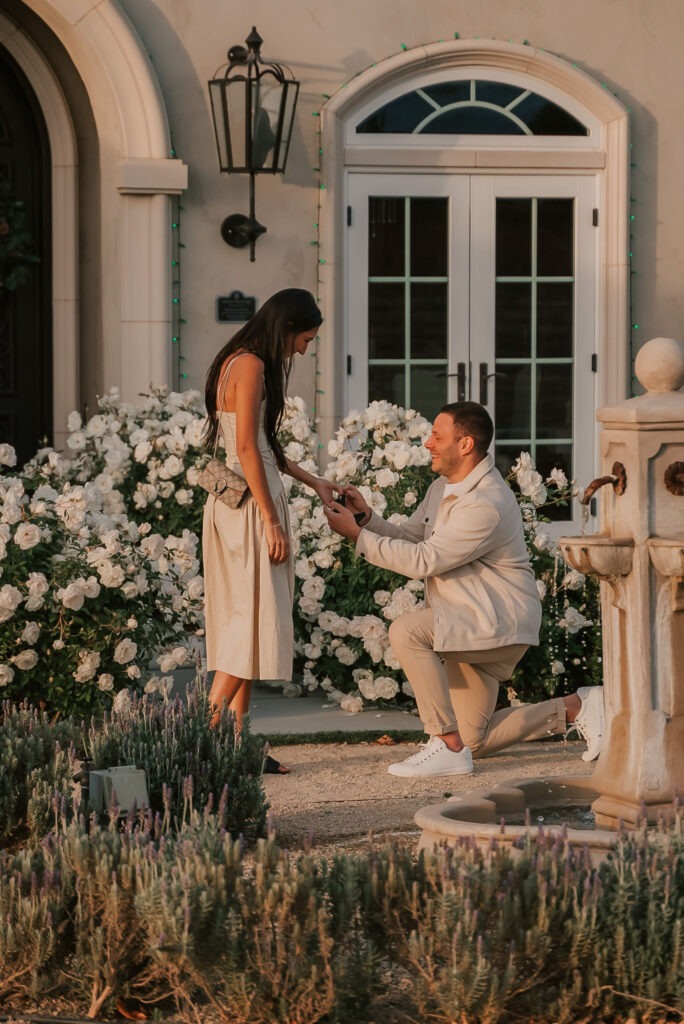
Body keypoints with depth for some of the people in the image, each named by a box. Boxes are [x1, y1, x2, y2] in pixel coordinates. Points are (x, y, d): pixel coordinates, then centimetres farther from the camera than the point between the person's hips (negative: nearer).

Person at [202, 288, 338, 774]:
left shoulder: (244, 363, 18)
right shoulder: (250, 365, -13)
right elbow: (246, 448, -18)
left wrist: (313, 482, 22)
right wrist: (272, 522, -18)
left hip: (234, 503, 10)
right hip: (249, 503, -10)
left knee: (245, 621, 9)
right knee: (255, 619, -9)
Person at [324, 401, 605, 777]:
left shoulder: (487, 504, -25)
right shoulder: (442, 489, 8)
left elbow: (424, 560, -27)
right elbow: (407, 538, 10)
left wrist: (358, 535, -22)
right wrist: (367, 517, -7)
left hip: (499, 621, -10)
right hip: (470, 629, 10)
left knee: (405, 631, -30)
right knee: (472, 741, 12)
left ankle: (448, 747, -25)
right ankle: (576, 707, 24)